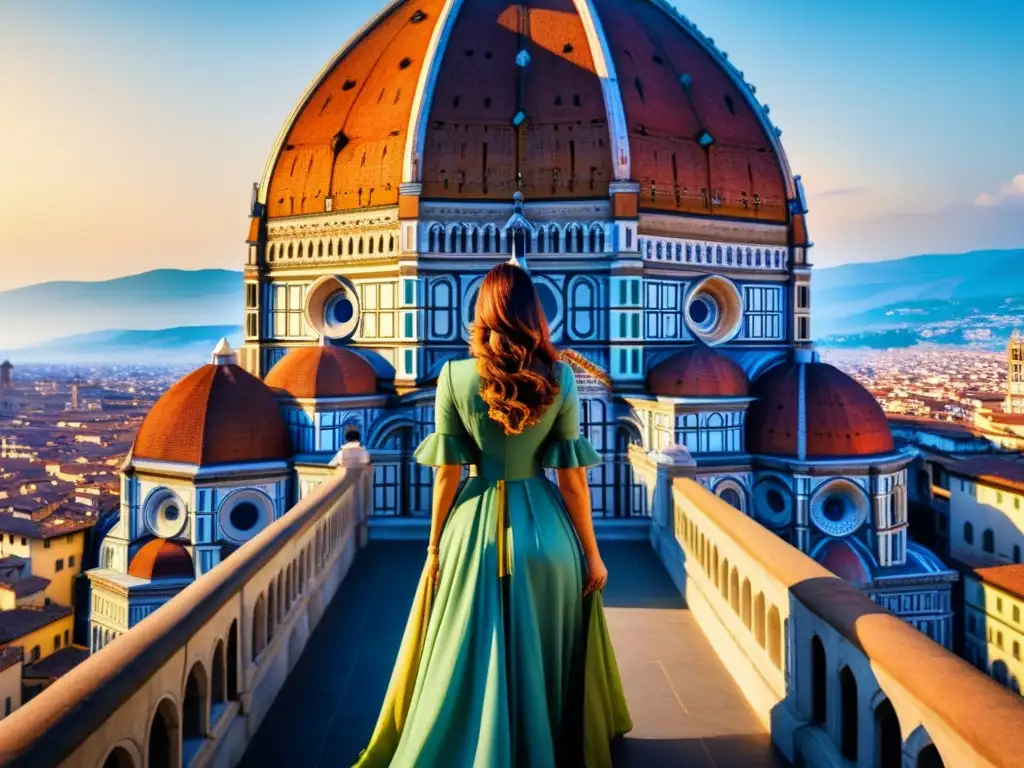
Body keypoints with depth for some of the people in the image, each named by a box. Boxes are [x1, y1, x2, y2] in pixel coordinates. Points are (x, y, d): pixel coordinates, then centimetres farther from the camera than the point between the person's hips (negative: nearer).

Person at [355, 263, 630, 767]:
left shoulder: (454, 376, -8)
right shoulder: (559, 377, -7)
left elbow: (447, 473, -6)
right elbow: (572, 476, -6)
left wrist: (434, 545, 5)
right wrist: (592, 552, 3)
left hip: (476, 527, -1)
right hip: (544, 527, 1)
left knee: (467, 659, 15)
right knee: (546, 655, 19)